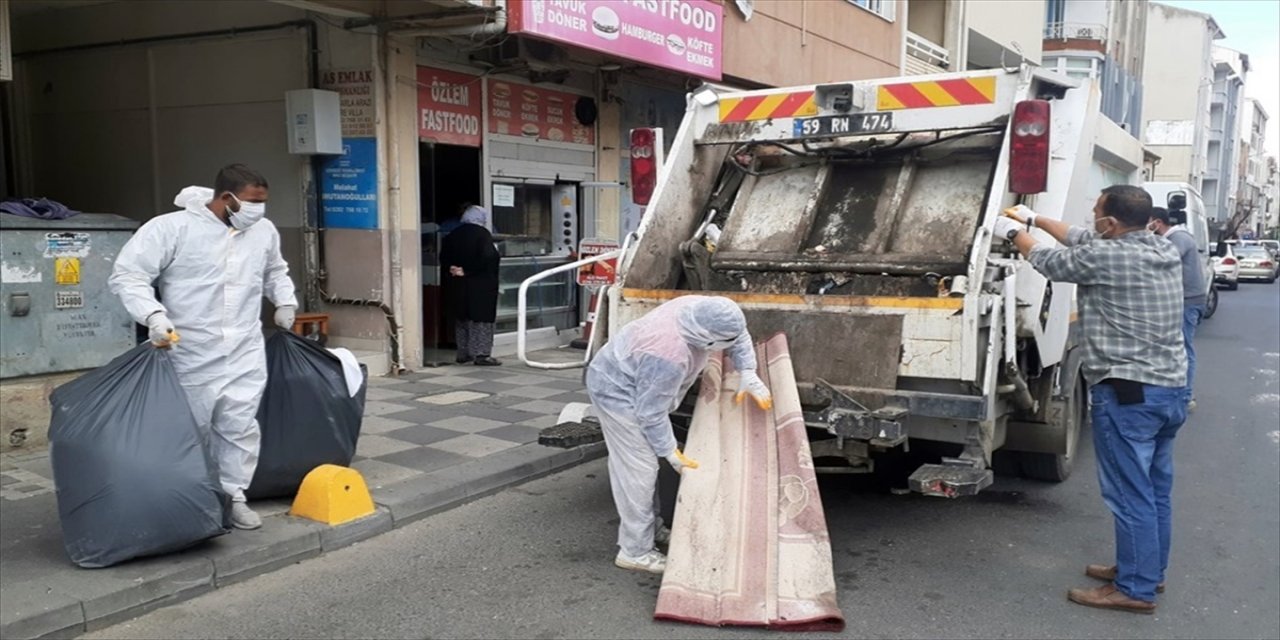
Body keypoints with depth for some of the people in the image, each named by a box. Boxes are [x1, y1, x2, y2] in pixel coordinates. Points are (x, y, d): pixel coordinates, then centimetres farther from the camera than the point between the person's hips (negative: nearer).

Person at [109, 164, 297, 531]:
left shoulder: (264, 231, 7)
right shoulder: (172, 227, -11)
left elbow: (275, 272, 28)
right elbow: (127, 274, -12)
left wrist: (285, 301, 14)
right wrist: (152, 314, -24)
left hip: (245, 353, 4)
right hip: (189, 355, -4)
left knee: (240, 428, 6)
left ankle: (234, 495, 20)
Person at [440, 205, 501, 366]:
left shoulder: (453, 235, 8)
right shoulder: (482, 233, -10)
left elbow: (444, 257, 6)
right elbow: (486, 257, -21)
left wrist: (452, 268, -4)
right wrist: (467, 270, -16)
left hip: (459, 284, 6)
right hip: (481, 284, -6)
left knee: (463, 319, 15)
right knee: (481, 318, -1)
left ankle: (463, 353, 18)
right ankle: (481, 354, -3)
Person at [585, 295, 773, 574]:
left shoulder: (701, 309, -15)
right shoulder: (669, 357, -38)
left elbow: (740, 336, 5)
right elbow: (651, 413, -28)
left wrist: (749, 375, -5)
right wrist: (670, 452, -19)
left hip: (628, 382, 10)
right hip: (617, 391, -10)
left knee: (644, 463, 18)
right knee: (637, 469, -9)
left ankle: (651, 528, 30)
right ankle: (634, 551, -1)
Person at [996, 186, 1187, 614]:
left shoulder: (1106, 258, -16)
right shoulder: (1166, 252, 9)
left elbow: (1049, 260, 3)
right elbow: (1083, 240, 20)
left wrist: (1014, 232, 21)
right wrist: (1035, 219, 27)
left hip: (1128, 393, -9)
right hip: (1171, 389, 9)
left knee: (1130, 494, -1)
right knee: (1156, 490, 18)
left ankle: (1135, 590, 8)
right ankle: (1149, 570, 32)